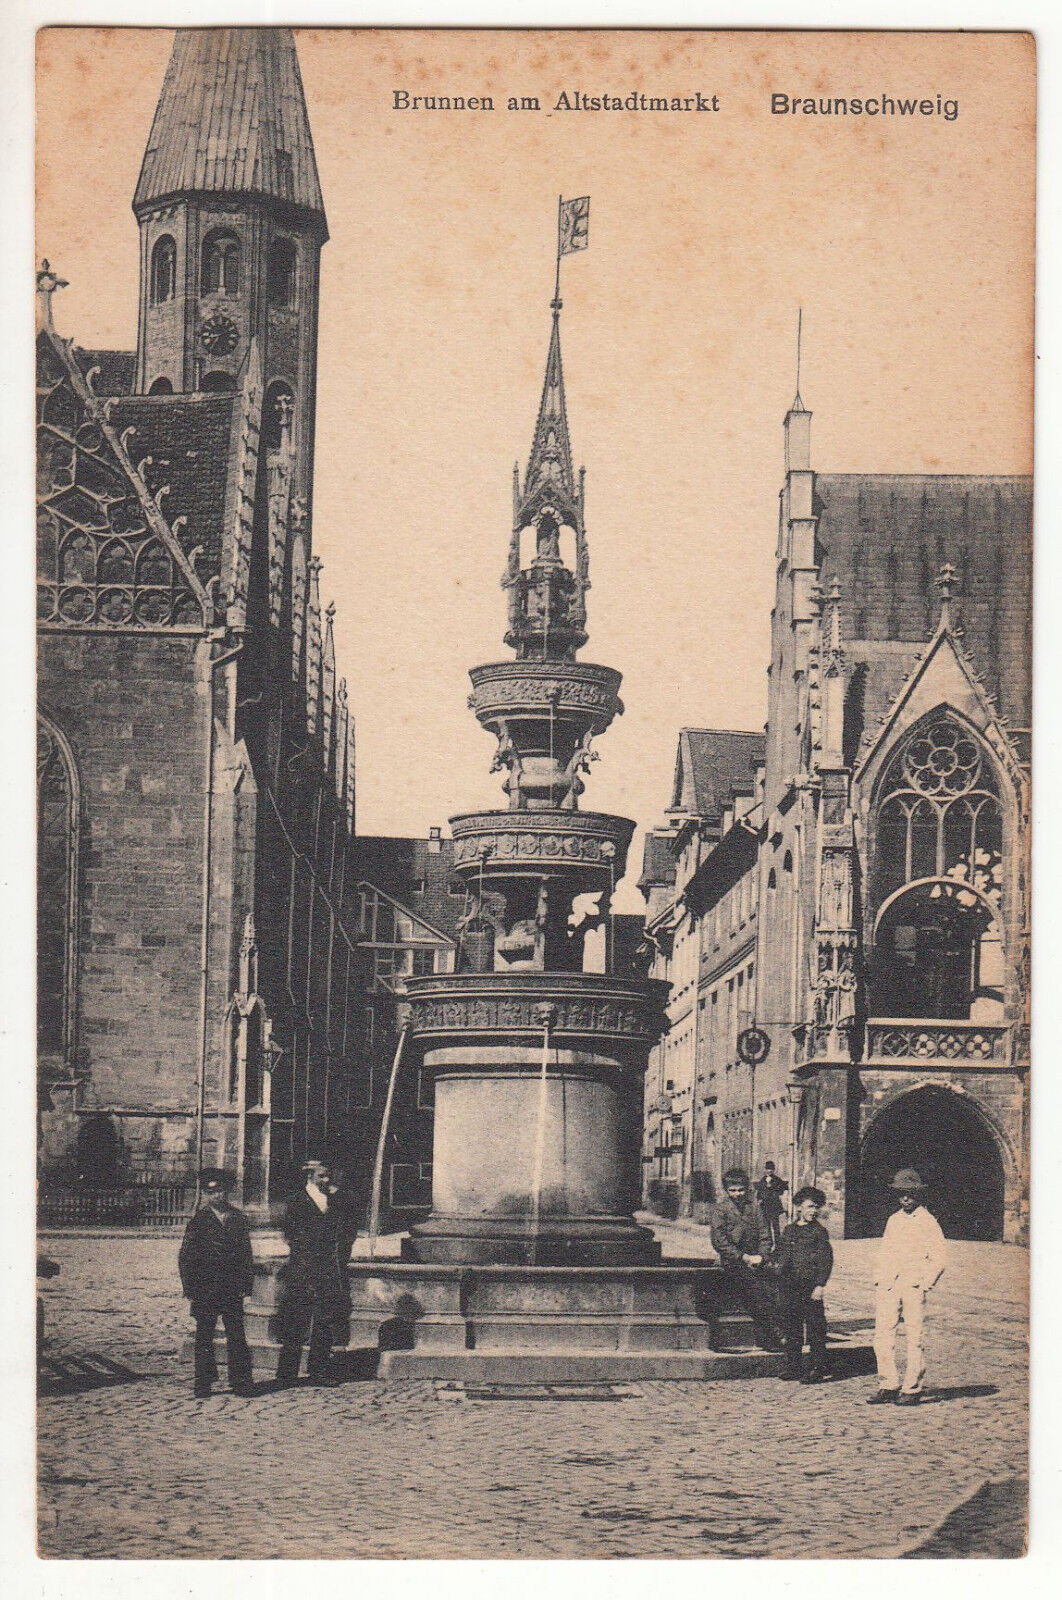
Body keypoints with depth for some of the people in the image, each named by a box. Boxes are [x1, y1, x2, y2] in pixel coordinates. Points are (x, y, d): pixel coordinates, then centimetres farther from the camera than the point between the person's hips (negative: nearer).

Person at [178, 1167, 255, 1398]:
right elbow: (185, 1257, 1)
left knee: (237, 1336, 1)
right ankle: (204, 1385, 10)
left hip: (233, 1290, 2)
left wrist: (246, 1284, 1)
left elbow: (247, 1254, 9)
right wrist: (190, 1288, -5)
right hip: (204, 1290, -2)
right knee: (204, 1337, 4)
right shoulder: (198, 1221, 1)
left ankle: (241, 1382, 7)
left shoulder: (238, 1219, 8)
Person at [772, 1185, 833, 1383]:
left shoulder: (818, 1231, -3)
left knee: (815, 1327, -3)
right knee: (791, 1327, 11)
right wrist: (775, 1263, 6)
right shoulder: (790, 1229, 15)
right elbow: (781, 1252, 25)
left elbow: (826, 1260, -7)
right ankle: (794, 1368, 19)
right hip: (789, 1284, 6)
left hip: (809, 1285, -6)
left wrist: (820, 1285, -13)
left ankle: (817, 1369, 1)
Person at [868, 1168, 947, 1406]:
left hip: (914, 1287, -5)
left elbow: (938, 1258, -1)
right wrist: (879, 1281, 10)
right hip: (888, 1286, 5)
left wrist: (925, 1285, -9)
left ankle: (913, 1389, 4)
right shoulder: (893, 1220, 18)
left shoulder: (928, 1222, 2)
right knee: (882, 1335, -1)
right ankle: (888, 1386, 6)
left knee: (915, 1339, -2)